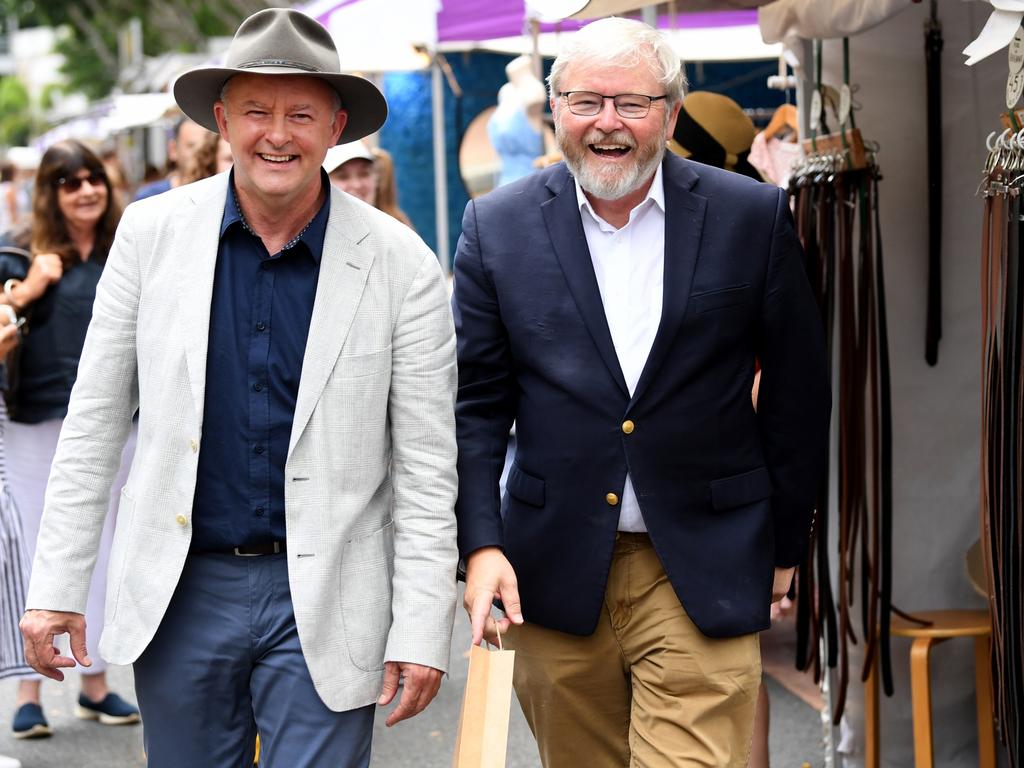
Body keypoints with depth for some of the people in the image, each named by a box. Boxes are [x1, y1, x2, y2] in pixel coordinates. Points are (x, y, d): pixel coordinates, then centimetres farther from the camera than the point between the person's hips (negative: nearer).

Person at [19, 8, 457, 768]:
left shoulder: (399, 263, -7)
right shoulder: (152, 233, -1)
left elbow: (426, 467, -4)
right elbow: (94, 421, 3)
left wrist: (422, 631, -8)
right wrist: (56, 585, 0)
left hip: (322, 597, -2)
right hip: (180, 590, 2)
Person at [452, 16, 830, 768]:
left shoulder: (752, 217, -1)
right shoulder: (498, 226, 1)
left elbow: (798, 390, 5)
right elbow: (476, 401, 3)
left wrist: (785, 543, 8)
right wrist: (481, 543, -7)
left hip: (701, 573, -1)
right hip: (554, 568, 2)